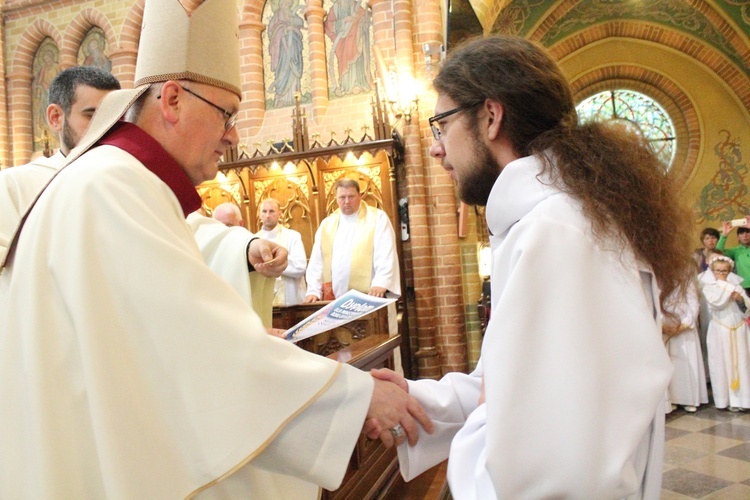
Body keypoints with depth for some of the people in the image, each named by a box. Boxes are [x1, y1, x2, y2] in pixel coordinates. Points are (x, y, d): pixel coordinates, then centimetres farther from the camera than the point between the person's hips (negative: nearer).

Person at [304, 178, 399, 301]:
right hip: (333, 298, 4)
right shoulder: (326, 224, 14)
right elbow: (316, 260, 12)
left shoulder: (378, 218, 1)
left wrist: (381, 284, -22)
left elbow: (386, 254, -9)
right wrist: (313, 290, 3)